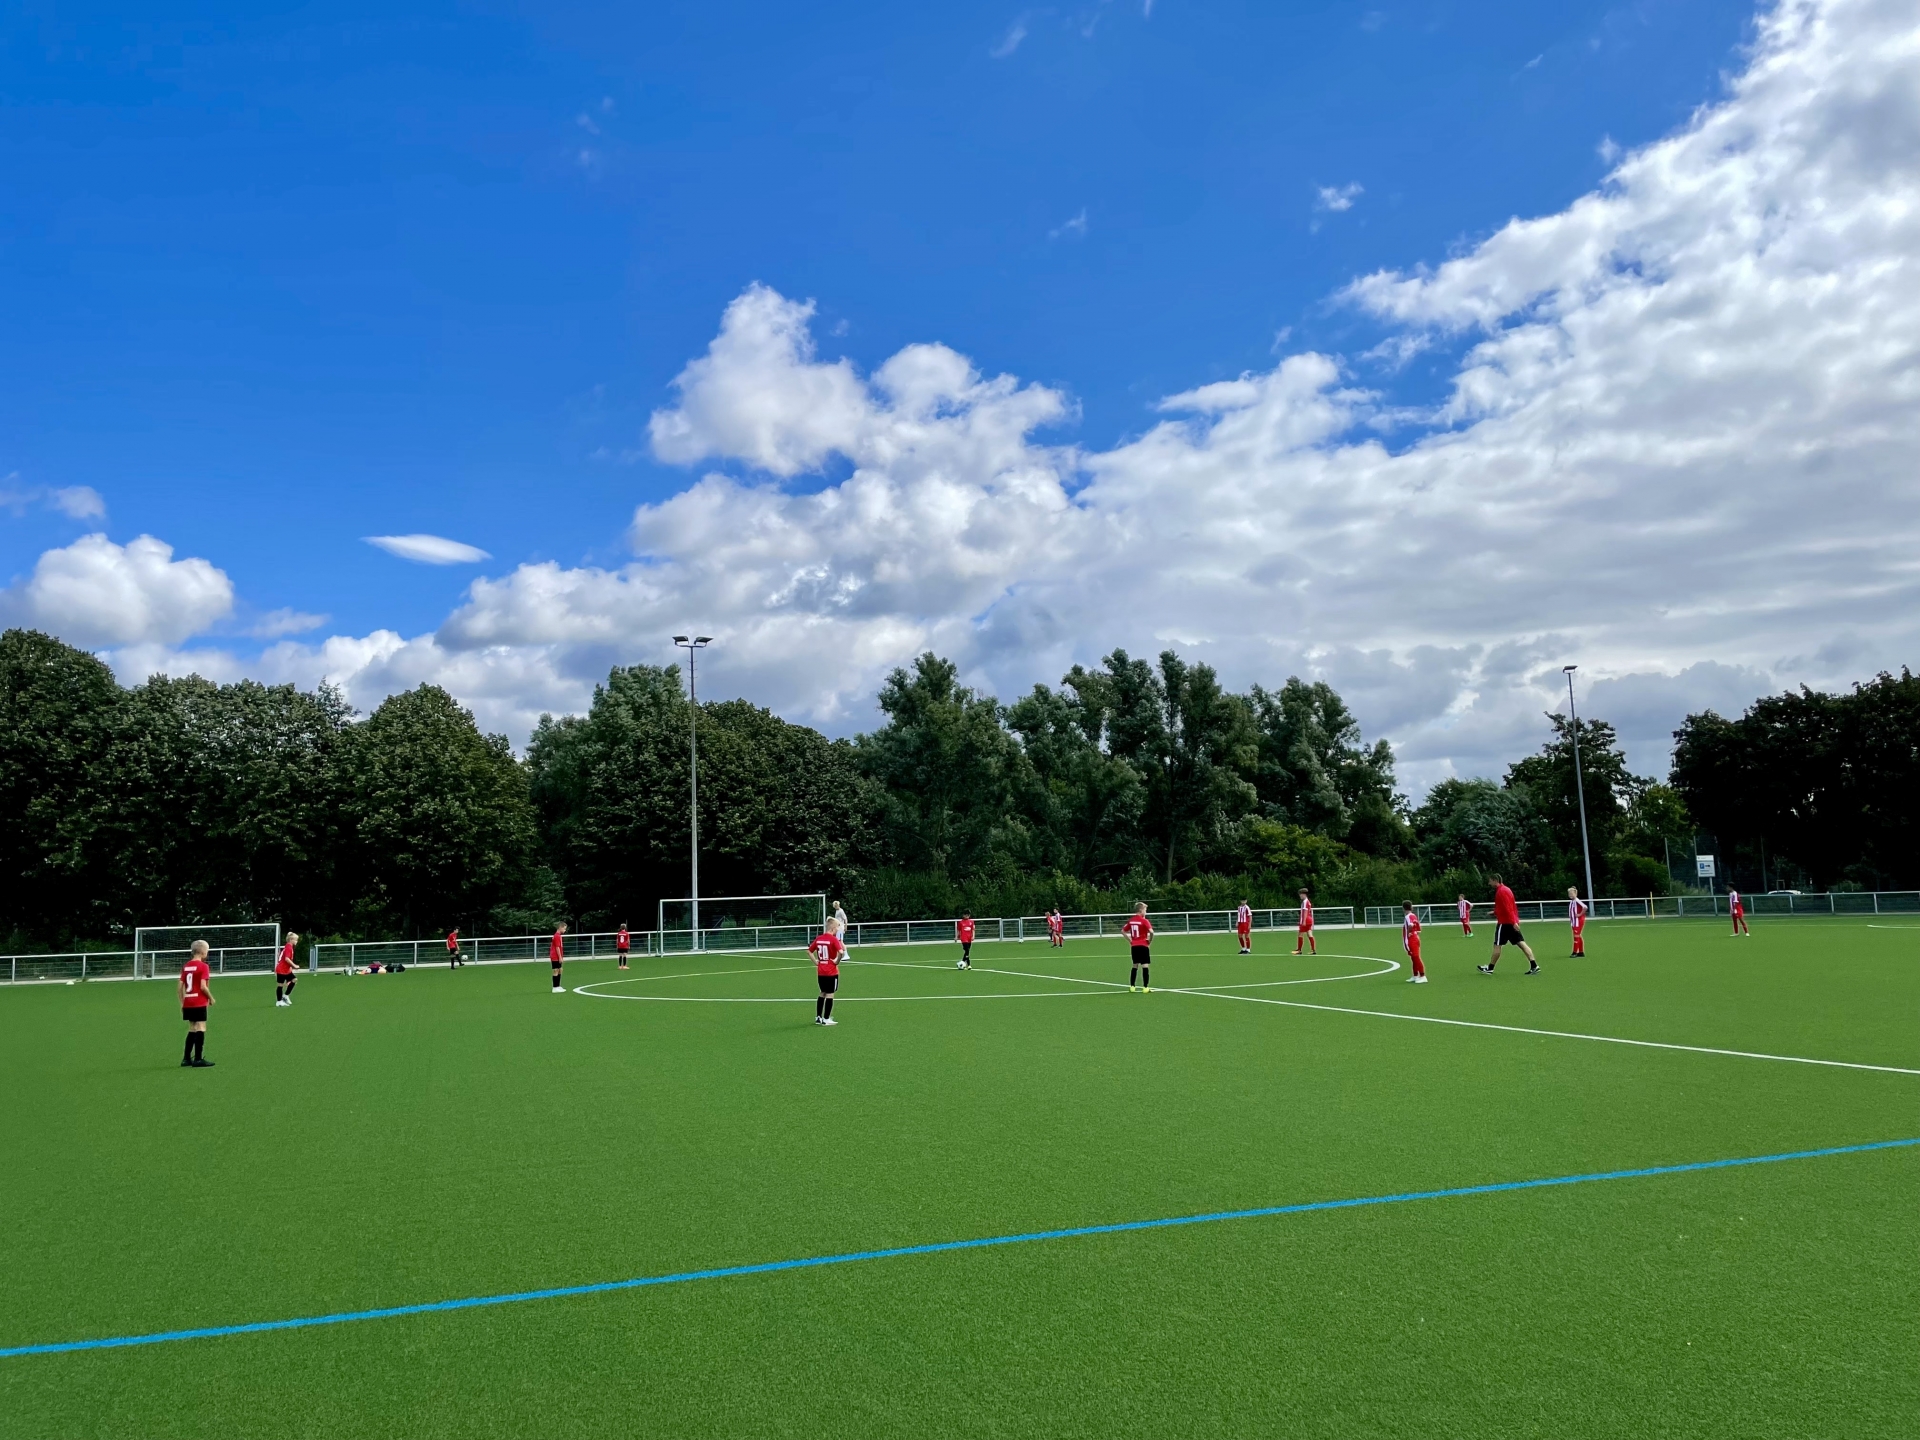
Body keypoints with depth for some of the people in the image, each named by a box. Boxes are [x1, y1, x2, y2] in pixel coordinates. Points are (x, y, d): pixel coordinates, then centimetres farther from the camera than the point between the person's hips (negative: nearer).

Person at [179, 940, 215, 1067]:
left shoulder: (186, 966, 9)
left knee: (192, 1029, 16)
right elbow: (203, 986, -17)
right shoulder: (203, 966, -12)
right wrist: (211, 998, -3)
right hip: (199, 1003, -7)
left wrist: (182, 1003, 16)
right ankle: (198, 1059, -5)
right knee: (201, 1028, -3)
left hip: (187, 1003, 7)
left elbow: (180, 986, 9)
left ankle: (186, 1058, 18)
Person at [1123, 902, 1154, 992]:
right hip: (1143, 946, -6)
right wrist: (1150, 941, -9)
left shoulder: (1131, 920, 7)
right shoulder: (1144, 921, -12)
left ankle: (1132, 986, 17)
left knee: (1135, 966, 16)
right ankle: (1145, 987, -6)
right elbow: (1151, 932, -25)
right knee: (1145, 966, -3)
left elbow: (1122, 931, 15)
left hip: (1134, 946, 6)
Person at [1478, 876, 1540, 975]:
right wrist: (1495, 912, 25)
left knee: (1497, 945, 0)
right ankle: (1534, 966, -4)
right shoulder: (1505, 889, 16)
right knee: (1521, 943, 3)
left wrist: (1513, 922, -26)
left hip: (1504, 923, -9)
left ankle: (1490, 968, 7)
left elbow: (1508, 908, -22)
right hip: (1511, 922, 9)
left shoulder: (1501, 891, -14)